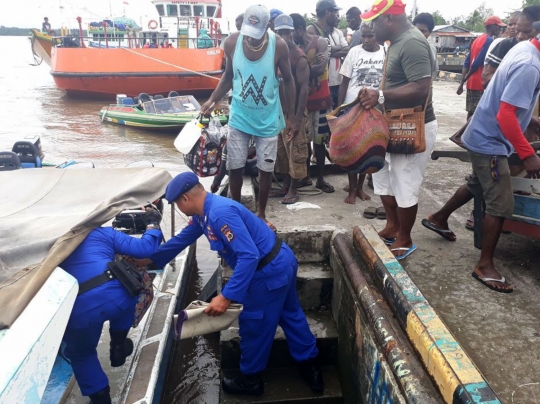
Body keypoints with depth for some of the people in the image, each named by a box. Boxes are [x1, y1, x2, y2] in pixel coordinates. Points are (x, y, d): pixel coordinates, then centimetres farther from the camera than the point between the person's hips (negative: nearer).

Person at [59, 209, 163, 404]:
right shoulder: (104, 233, 20)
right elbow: (144, 249, 11)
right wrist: (153, 225, 29)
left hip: (78, 311, 2)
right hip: (115, 296, -1)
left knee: (80, 354, 31)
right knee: (127, 290, 36)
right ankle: (118, 348, 39)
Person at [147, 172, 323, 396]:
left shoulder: (220, 213, -29)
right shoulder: (203, 212, 4)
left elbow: (249, 256, -32)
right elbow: (181, 240, 19)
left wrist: (226, 297, -30)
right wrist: (150, 260, 25)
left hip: (269, 271, -10)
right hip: (281, 261, 10)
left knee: (253, 325, 10)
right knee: (290, 314, 23)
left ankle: (250, 380, 32)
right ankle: (310, 366, 41)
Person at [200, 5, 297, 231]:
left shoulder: (279, 46, -15)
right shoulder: (232, 42, -10)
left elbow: (288, 80, -2)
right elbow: (228, 76, 4)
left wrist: (291, 116, -2)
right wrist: (211, 101, -8)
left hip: (268, 119, -1)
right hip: (239, 117, 1)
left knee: (266, 169, 6)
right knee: (234, 166, 6)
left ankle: (261, 215, 25)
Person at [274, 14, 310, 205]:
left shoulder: (299, 57, -10)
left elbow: (304, 88, -14)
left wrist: (298, 117, -18)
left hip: (293, 111, -7)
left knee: (295, 151, 0)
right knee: (281, 150, 12)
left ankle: (293, 190, 8)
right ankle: (285, 185, 24)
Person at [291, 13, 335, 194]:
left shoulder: (320, 42, -6)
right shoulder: (295, 48, 9)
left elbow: (320, 69, -19)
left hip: (320, 99, -4)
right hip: (302, 100, 4)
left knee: (319, 140, 2)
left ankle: (320, 179, 13)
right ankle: (305, 176, 19)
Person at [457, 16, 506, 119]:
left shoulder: (477, 40, 15)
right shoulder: (489, 41, -12)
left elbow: (467, 62, 11)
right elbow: (477, 63, -17)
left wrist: (462, 82, 7)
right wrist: (465, 78, -3)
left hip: (472, 83, 9)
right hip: (481, 84, -9)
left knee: (471, 112, 13)